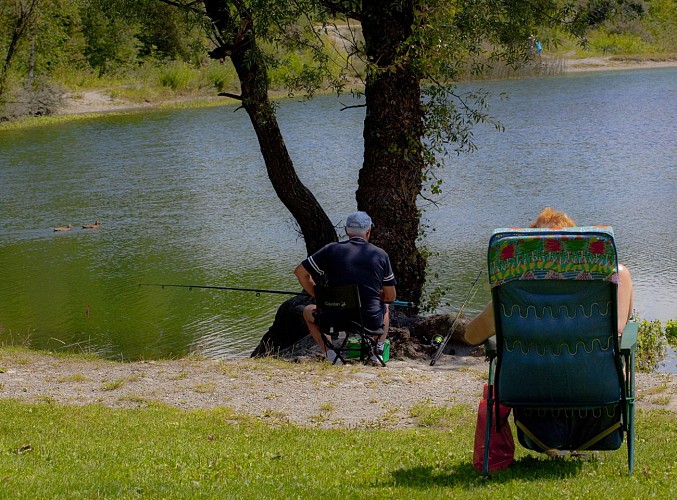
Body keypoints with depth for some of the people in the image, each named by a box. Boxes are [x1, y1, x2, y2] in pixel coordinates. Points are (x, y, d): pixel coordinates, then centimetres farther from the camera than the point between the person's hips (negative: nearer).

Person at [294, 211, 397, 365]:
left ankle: (330, 353, 10)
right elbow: (390, 297, 5)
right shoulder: (380, 255, 0)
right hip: (371, 323, 2)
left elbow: (300, 272, 4)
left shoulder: (331, 250, -2)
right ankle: (378, 349, 20)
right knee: (384, 308, 39)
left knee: (308, 311, 31)